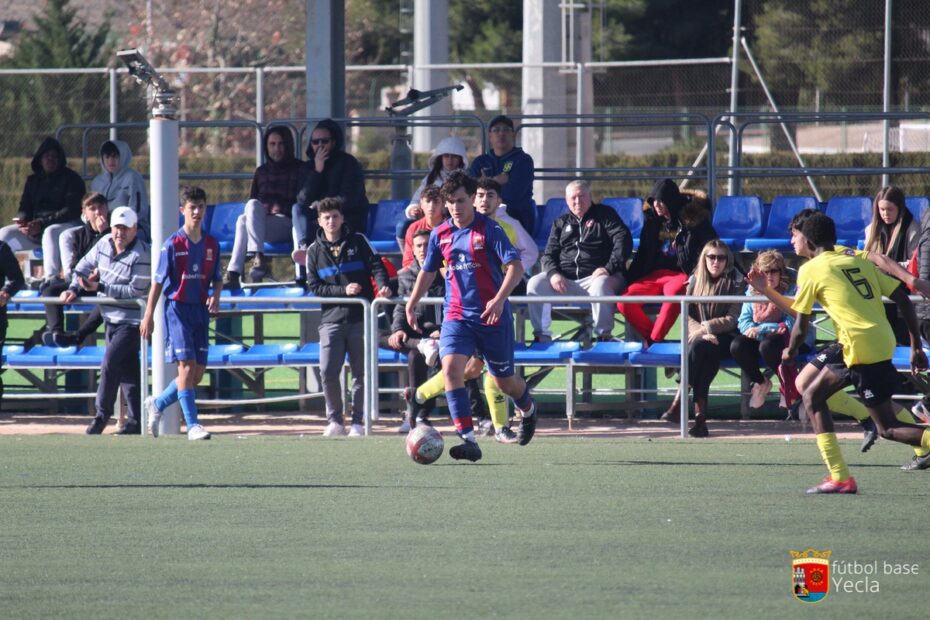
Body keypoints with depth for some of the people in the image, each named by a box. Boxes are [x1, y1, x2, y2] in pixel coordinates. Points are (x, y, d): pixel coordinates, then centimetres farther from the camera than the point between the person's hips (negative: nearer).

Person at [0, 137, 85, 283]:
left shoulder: (71, 179, -1)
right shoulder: (33, 180, 18)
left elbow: (72, 210, -12)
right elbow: (24, 208, 14)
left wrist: (42, 224, -23)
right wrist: (22, 221, -13)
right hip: (34, 229, 6)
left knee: (51, 232, -39)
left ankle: (51, 279, -51)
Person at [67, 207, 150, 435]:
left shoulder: (141, 256, -18)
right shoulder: (104, 245, 4)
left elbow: (135, 291, -22)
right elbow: (84, 267, 15)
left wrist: (100, 288, -23)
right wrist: (74, 288, -2)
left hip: (131, 322, -7)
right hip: (112, 319, 7)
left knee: (110, 364, -14)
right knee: (127, 369, 10)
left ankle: (101, 414, -1)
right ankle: (136, 420, 13)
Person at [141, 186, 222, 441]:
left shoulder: (211, 245, 8)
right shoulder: (173, 244, -5)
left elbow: (217, 279, 18)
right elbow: (158, 281, -3)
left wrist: (215, 296, -4)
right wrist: (149, 315, -5)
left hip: (200, 310, 5)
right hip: (177, 308, -5)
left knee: (198, 372, 5)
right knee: (187, 364, -12)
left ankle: (157, 404, 27)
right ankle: (192, 424, -12)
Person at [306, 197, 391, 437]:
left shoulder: (358, 241, 6)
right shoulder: (315, 251, 9)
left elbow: (376, 265, 0)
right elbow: (314, 286, 3)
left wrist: (383, 285, -21)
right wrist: (343, 290, -11)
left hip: (361, 318, -1)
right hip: (331, 320, 1)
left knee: (361, 373, 2)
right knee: (328, 372, -10)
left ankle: (358, 421, 12)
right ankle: (335, 420, 5)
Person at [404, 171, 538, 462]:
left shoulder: (489, 229, -9)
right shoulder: (440, 234, 5)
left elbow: (515, 267, -16)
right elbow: (428, 271, 22)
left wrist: (499, 299, -28)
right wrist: (411, 304, 20)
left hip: (492, 317, -3)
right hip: (456, 315, 3)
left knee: (504, 381, 11)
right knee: (451, 367, -23)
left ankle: (528, 410, 48)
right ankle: (469, 440, -26)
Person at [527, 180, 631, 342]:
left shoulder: (604, 215, 11)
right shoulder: (561, 223, 23)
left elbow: (623, 239, -3)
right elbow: (549, 254, 17)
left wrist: (609, 268, -18)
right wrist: (553, 274, -8)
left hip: (596, 275, -4)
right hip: (565, 279, 4)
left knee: (600, 285, -40)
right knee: (535, 284, -20)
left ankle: (603, 336, -29)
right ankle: (541, 336, -17)